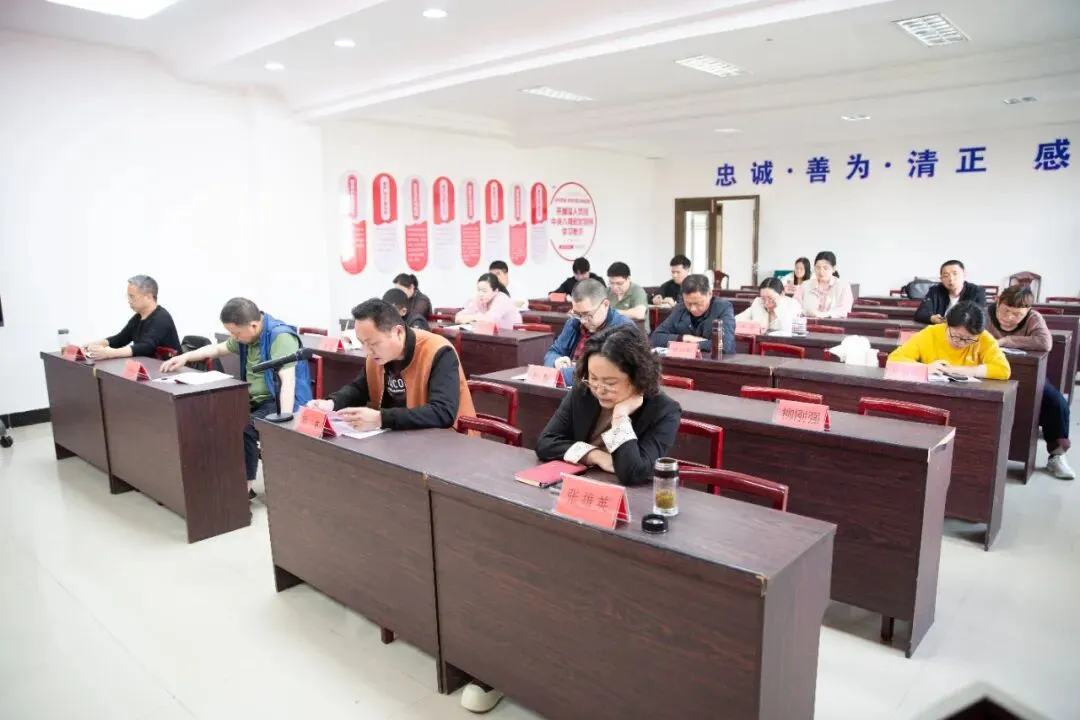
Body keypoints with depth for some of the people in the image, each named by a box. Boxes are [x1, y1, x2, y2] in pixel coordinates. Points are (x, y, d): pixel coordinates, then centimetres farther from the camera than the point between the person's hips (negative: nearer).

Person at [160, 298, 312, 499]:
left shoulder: (280, 337, -22)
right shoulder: (247, 335, 6)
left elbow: (288, 381, -30)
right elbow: (218, 349, 24)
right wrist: (185, 357, 9)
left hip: (280, 402, -9)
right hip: (257, 399, 9)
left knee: (243, 427, -30)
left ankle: (244, 487, -13)